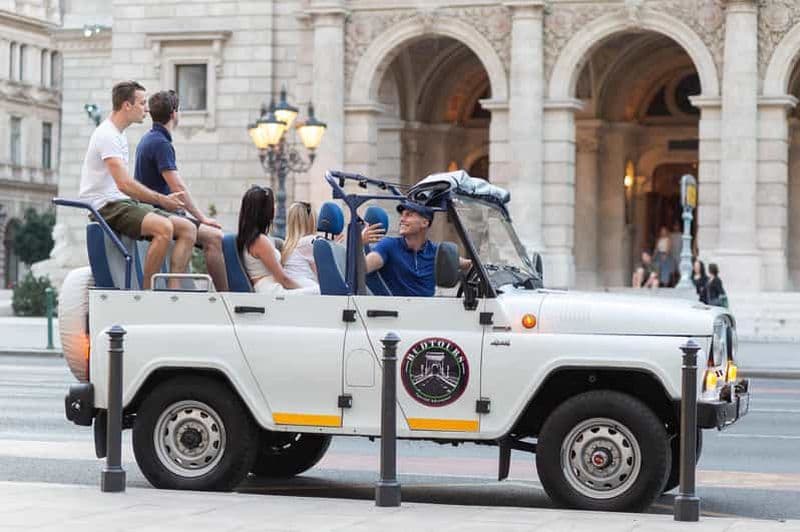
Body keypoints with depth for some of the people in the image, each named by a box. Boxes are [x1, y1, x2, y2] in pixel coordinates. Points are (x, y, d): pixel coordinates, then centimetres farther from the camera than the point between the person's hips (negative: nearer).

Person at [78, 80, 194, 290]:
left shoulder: (119, 135, 20)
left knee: (188, 229, -2)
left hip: (123, 203, 10)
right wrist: (162, 200, -15)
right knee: (164, 227, -33)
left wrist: (162, 199, 13)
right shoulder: (107, 135, -13)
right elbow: (125, 184, -22)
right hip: (106, 207, -10)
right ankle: (147, 294, -26)